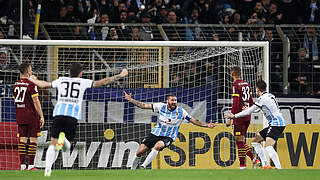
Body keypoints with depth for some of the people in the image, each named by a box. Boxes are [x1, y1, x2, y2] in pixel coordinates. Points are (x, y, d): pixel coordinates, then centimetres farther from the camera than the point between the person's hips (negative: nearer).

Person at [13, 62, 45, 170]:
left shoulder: (16, 84, 9)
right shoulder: (31, 84, -12)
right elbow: (36, 102, -14)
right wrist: (41, 116, -9)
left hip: (19, 116, 6)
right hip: (31, 116, -6)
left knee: (22, 139, 7)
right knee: (33, 140, -2)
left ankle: (22, 165, 6)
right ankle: (31, 165, -5)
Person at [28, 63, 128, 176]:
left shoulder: (61, 80, 19)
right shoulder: (83, 82, 13)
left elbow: (44, 85, 33)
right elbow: (102, 82, 12)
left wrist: (33, 80, 53)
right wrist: (119, 76, 20)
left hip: (58, 113, 2)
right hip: (72, 116, -2)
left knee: (53, 144, 5)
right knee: (67, 147, 5)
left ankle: (48, 168, -14)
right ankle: (63, 139, -30)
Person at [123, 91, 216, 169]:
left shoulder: (181, 111, -9)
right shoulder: (161, 106, -7)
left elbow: (194, 121, -1)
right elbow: (144, 106, -3)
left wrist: (207, 125, -11)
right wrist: (130, 100, -10)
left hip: (168, 137, -2)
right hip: (155, 133, 2)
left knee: (158, 145, -35)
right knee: (140, 152, -7)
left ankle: (143, 166, -31)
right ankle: (133, 169, 19)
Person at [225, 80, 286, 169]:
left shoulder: (263, 98, -12)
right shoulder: (270, 96, 16)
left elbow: (249, 111, -9)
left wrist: (234, 116, 0)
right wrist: (248, 109, 43)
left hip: (276, 124, -10)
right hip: (274, 124, 10)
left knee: (268, 146, -27)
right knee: (255, 141, 15)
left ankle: (279, 168, -39)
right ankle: (265, 165, 10)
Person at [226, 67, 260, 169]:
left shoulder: (235, 85, -10)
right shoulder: (246, 84, 13)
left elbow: (235, 103, -16)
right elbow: (251, 102, 17)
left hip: (239, 117, -8)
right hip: (247, 117, 8)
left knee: (239, 140, -4)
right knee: (241, 141, 14)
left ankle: (242, 165, -5)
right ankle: (254, 159, 2)